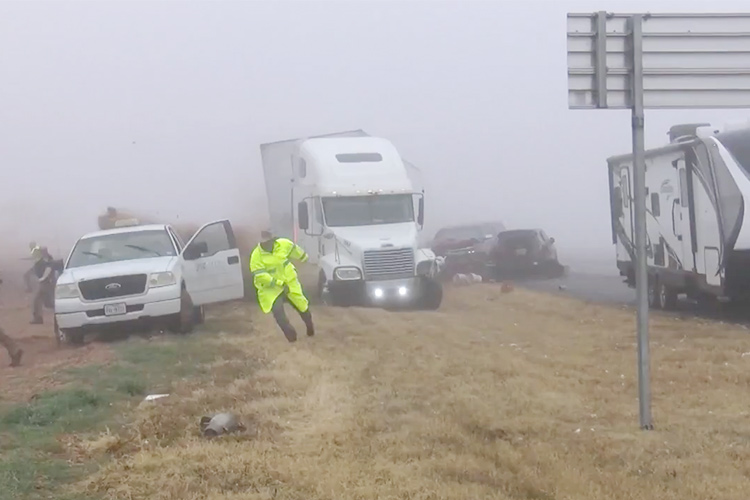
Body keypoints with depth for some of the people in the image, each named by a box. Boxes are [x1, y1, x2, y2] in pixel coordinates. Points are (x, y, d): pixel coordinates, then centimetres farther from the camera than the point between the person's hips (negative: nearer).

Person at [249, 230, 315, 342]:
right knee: (277, 310, -23)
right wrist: (280, 283, -28)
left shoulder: (283, 244, -12)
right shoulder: (256, 256, -22)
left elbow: (294, 250, 10)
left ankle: (310, 326, 43)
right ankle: (290, 333, -3)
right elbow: (261, 276, -26)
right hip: (271, 288, -3)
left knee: (301, 305, 12)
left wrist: (304, 257, 30)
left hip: (289, 282, 3)